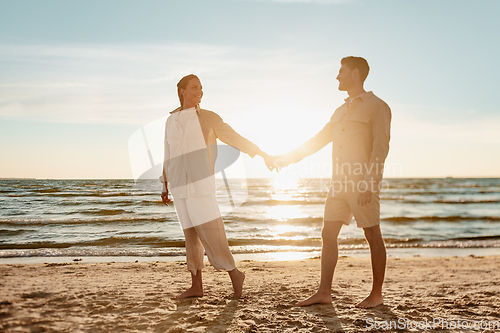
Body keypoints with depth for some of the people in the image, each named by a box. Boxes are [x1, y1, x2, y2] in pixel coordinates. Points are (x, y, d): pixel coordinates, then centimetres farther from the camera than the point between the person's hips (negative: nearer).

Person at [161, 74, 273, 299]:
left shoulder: (209, 117, 4)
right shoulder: (171, 121, 15)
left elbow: (235, 138, 3)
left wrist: (262, 154, -4)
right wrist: (165, 186, 18)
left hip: (201, 183, -4)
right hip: (180, 187, 4)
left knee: (210, 231, -11)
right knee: (191, 234, 6)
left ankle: (233, 273, 5)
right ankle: (196, 286, 12)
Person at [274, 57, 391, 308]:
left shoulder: (377, 107, -3)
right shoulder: (341, 111, 20)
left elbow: (380, 148, -12)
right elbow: (319, 140, 25)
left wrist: (369, 183, -21)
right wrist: (290, 157, 22)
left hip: (363, 183, -7)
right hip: (340, 183, 8)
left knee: (373, 236, 1)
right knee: (328, 235, 5)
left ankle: (376, 294, 11)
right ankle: (324, 292, 11)